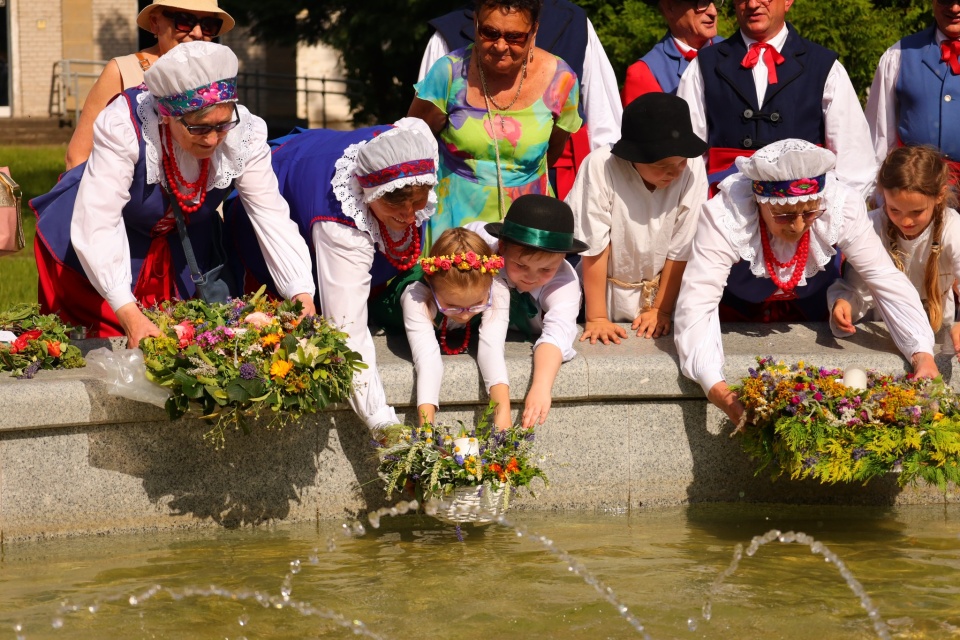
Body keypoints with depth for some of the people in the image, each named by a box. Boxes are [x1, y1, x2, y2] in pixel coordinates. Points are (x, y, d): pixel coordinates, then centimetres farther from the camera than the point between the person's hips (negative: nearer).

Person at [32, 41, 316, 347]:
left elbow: (273, 217, -24)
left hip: (180, 247, 3)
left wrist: (302, 297, -39)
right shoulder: (123, 126, -36)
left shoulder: (245, 133, -24)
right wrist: (129, 314, -50)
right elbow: (96, 225, -40)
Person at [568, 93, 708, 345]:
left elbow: (681, 248, -12)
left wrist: (661, 309, -7)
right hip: (600, 289, -2)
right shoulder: (600, 166, -26)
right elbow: (594, 248, -21)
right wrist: (597, 318, -17)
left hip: (659, 290, 2)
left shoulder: (692, 168, -20)